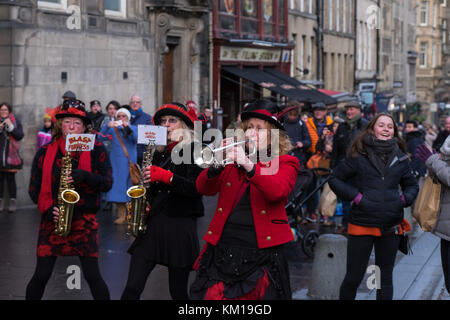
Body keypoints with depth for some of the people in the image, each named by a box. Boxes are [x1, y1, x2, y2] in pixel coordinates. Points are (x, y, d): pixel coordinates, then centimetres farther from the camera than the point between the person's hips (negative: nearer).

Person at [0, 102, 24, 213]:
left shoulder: (15, 121, 7)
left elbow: (20, 136, -1)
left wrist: (11, 126, -12)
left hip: (10, 155, -1)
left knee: (10, 178, -2)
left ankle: (13, 201, 2)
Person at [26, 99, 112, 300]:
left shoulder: (96, 150, 1)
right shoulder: (45, 152, 4)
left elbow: (107, 184, -3)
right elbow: (34, 188, 6)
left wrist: (85, 176, -21)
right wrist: (47, 209, -10)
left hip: (85, 219, -1)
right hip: (52, 220, 1)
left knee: (92, 275, -4)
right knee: (41, 275, 0)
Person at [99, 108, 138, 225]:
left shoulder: (134, 129, 9)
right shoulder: (113, 129, 9)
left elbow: (137, 140, -10)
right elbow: (101, 137, -6)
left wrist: (128, 128, -24)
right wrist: (107, 126, -24)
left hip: (129, 161, -1)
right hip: (116, 161, 1)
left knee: (129, 184, -3)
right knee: (117, 185, -6)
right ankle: (121, 214, -4)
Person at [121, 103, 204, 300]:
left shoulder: (193, 150, -2)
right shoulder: (160, 153, 17)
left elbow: (197, 189, -15)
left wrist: (167, 176, -22)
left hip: (180, 227, -5)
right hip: (152, 224, 5)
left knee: (178, 292, 2)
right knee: (132, 288, -3)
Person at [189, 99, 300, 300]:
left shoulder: (285, 163, 6)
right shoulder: (232, 159, 15)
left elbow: (277, 191, -16)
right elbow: (203, 189, 3)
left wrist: (248, 164, -28)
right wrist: (217, 164, -17)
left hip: (261, 256, -3)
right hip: (223, 252, 3)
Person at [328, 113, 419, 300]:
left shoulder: (400, 158, 7)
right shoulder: (359, 155, -4)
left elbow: (412, 185, 20)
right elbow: (335, 179, 1)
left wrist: (404, 198, -1)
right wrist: (355, 196, -11)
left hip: (390, 227, 3)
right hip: (362, 224, -3)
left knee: (385, 278, 12)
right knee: (353, 278, 2)